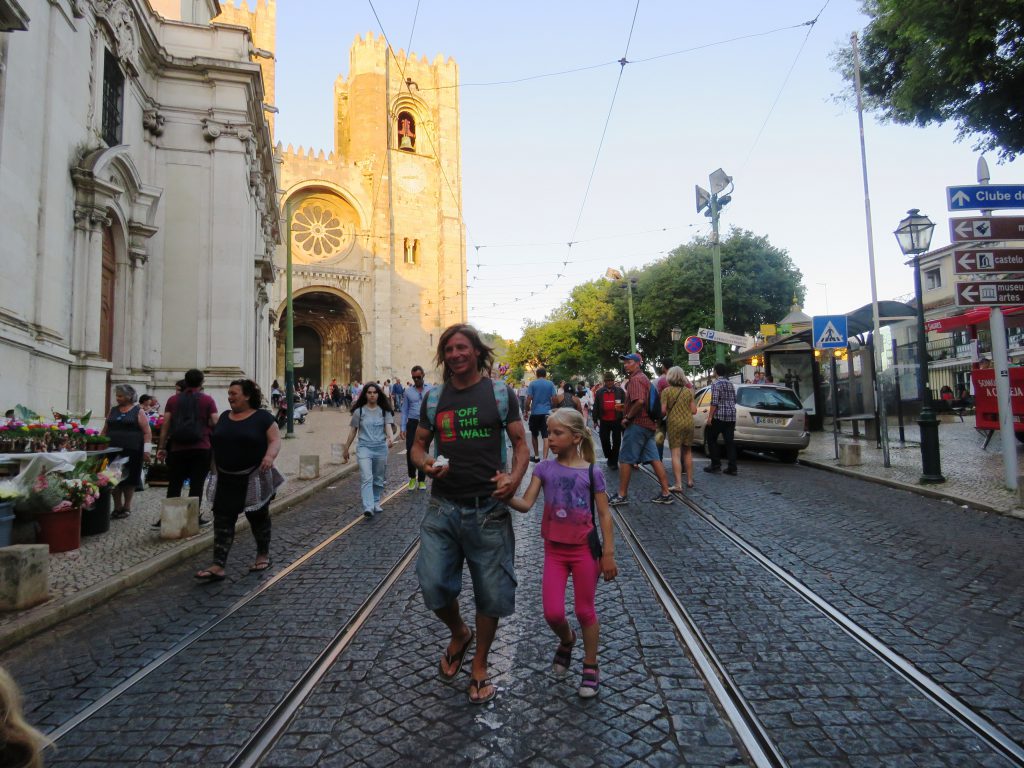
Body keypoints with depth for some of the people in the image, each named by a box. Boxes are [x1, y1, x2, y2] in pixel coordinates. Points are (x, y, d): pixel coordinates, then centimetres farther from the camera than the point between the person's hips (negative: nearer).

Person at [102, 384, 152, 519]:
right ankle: (117, 507, 14)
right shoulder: (113, 411, 13)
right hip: (113, 451, 4)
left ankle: (127, 507, 15)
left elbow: (147, 431, -5)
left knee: (129, 479, 3)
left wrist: (146, 449, -12)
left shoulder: (138, 411, -1)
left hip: (132, 451, -4)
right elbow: (104, 430, 18)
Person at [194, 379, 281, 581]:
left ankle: (263, 555, 26)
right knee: (223, 520, -1)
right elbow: (216, 443, 19)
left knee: (258, 517, 9)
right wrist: (215, 466, 17)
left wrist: (270, 455, -30)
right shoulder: (224, 417, 10)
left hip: (253, 479, -5)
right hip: (227, 479, 5)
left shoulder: (262, 417, -6)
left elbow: (275, 440, -11)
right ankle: (218, 566, 0)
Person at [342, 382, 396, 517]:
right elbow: (353, 431, 9)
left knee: (378, 479, 12)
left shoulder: (384, 411, 4)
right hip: (364, 447, -2)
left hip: (381, 448, 2)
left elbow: (388, 427, -6)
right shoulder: (359, 411, 2)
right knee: (366, 478, -15)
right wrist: (346, 449, 13)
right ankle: (368, 507, -22)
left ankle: (376, 503, 30)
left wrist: (391, 438, -29)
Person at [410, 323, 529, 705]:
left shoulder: (501, 393, 0)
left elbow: (521, 443, 1)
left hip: (488, 508, -2)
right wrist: (425, 464, -11)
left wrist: (515, 477, -19)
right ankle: (459, 633, 31)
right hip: (442, 506, 2)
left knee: (491, 593, 8)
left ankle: (479, 667, 33)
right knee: (433, 586, -3)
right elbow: (418, 445, 13)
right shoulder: (433, 397, 7)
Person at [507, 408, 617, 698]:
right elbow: (526, 504, -10)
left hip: (584, 550, -2)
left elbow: (604, 515, -3)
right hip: (554, 550, 2)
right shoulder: (544, 468, -2)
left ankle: (590, 668, 31)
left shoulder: (591, 473, -7)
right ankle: (567, 641, 35)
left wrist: (608, 554, -5)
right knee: (553, 613, -1)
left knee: (584, 611, 9)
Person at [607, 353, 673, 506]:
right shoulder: (644, 378, 20)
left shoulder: (635, 379, -12)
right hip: (648, 424, 10)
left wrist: (627, 417, -17)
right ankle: (666, 493, 7)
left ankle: (622, 495, 2)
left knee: (625, 460, -3)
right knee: (654, 459, 7)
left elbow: (639, 401, -27)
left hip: (637, 424, -10)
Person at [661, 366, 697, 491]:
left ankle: (678, 484, -10)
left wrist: (668, 413, 10)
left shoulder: (667, 391, -8)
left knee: (676, 453, -4)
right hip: (688, 422, 4)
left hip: (674, 423, -4)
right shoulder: (688, 391, 5)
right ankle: (690, 480, 25)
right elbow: (694, 410, 4)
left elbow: (663, 410, -12)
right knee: (687, 452, 18)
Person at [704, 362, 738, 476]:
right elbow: (734, 400, 17)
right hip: (732, 416, 6)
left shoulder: (716, 383, -9)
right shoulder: (730, 383, 14)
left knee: (712, 440, 7)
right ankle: (732, 467, 1)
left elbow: (714, 401, -16)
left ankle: (715, 465, 5)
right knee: (730, 441, 5)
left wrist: (710, 416, -14)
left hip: (719, 415, -6)